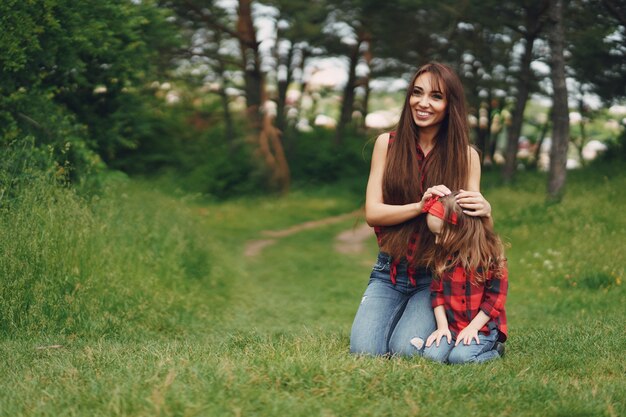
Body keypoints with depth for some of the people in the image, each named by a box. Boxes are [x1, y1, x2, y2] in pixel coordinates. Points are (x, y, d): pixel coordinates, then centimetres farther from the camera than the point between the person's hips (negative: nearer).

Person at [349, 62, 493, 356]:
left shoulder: (466, 156, -1)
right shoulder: (388, 144, 1)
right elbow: (372, 212, -5)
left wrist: (485, 210, -26)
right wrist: (421, 206, -23)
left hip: (436, 276, -1)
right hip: (389, 271, 1)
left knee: (405, 349, -22)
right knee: (364, 349, -19)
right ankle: (396, 316, 15)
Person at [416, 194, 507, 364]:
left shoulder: (491, 256, -11)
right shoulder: (442, 255, 3)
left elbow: (495, 297, -10)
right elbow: (437, 292, 7)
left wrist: (473, 328, -14)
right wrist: (442, 326, -3)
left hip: (484, 326, -5)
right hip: (451, 325, 5)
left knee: (459, 356, -27)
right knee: (432, 354, -19)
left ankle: (493, 349, 2)